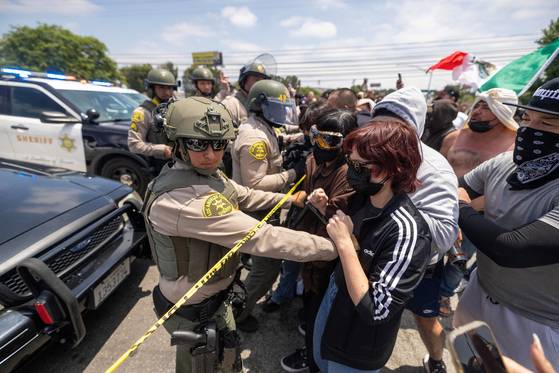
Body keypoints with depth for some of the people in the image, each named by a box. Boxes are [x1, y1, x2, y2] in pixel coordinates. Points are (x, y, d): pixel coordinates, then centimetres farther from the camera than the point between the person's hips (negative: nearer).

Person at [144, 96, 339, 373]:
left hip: (214, 294, 8)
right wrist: (334, 247, -33)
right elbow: (259, 237, -40)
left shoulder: (207, 174, -6)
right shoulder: (177, 199, -37)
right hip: (193, 310, -8)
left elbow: (246, 196, 10)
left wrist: (290, 198, 13)